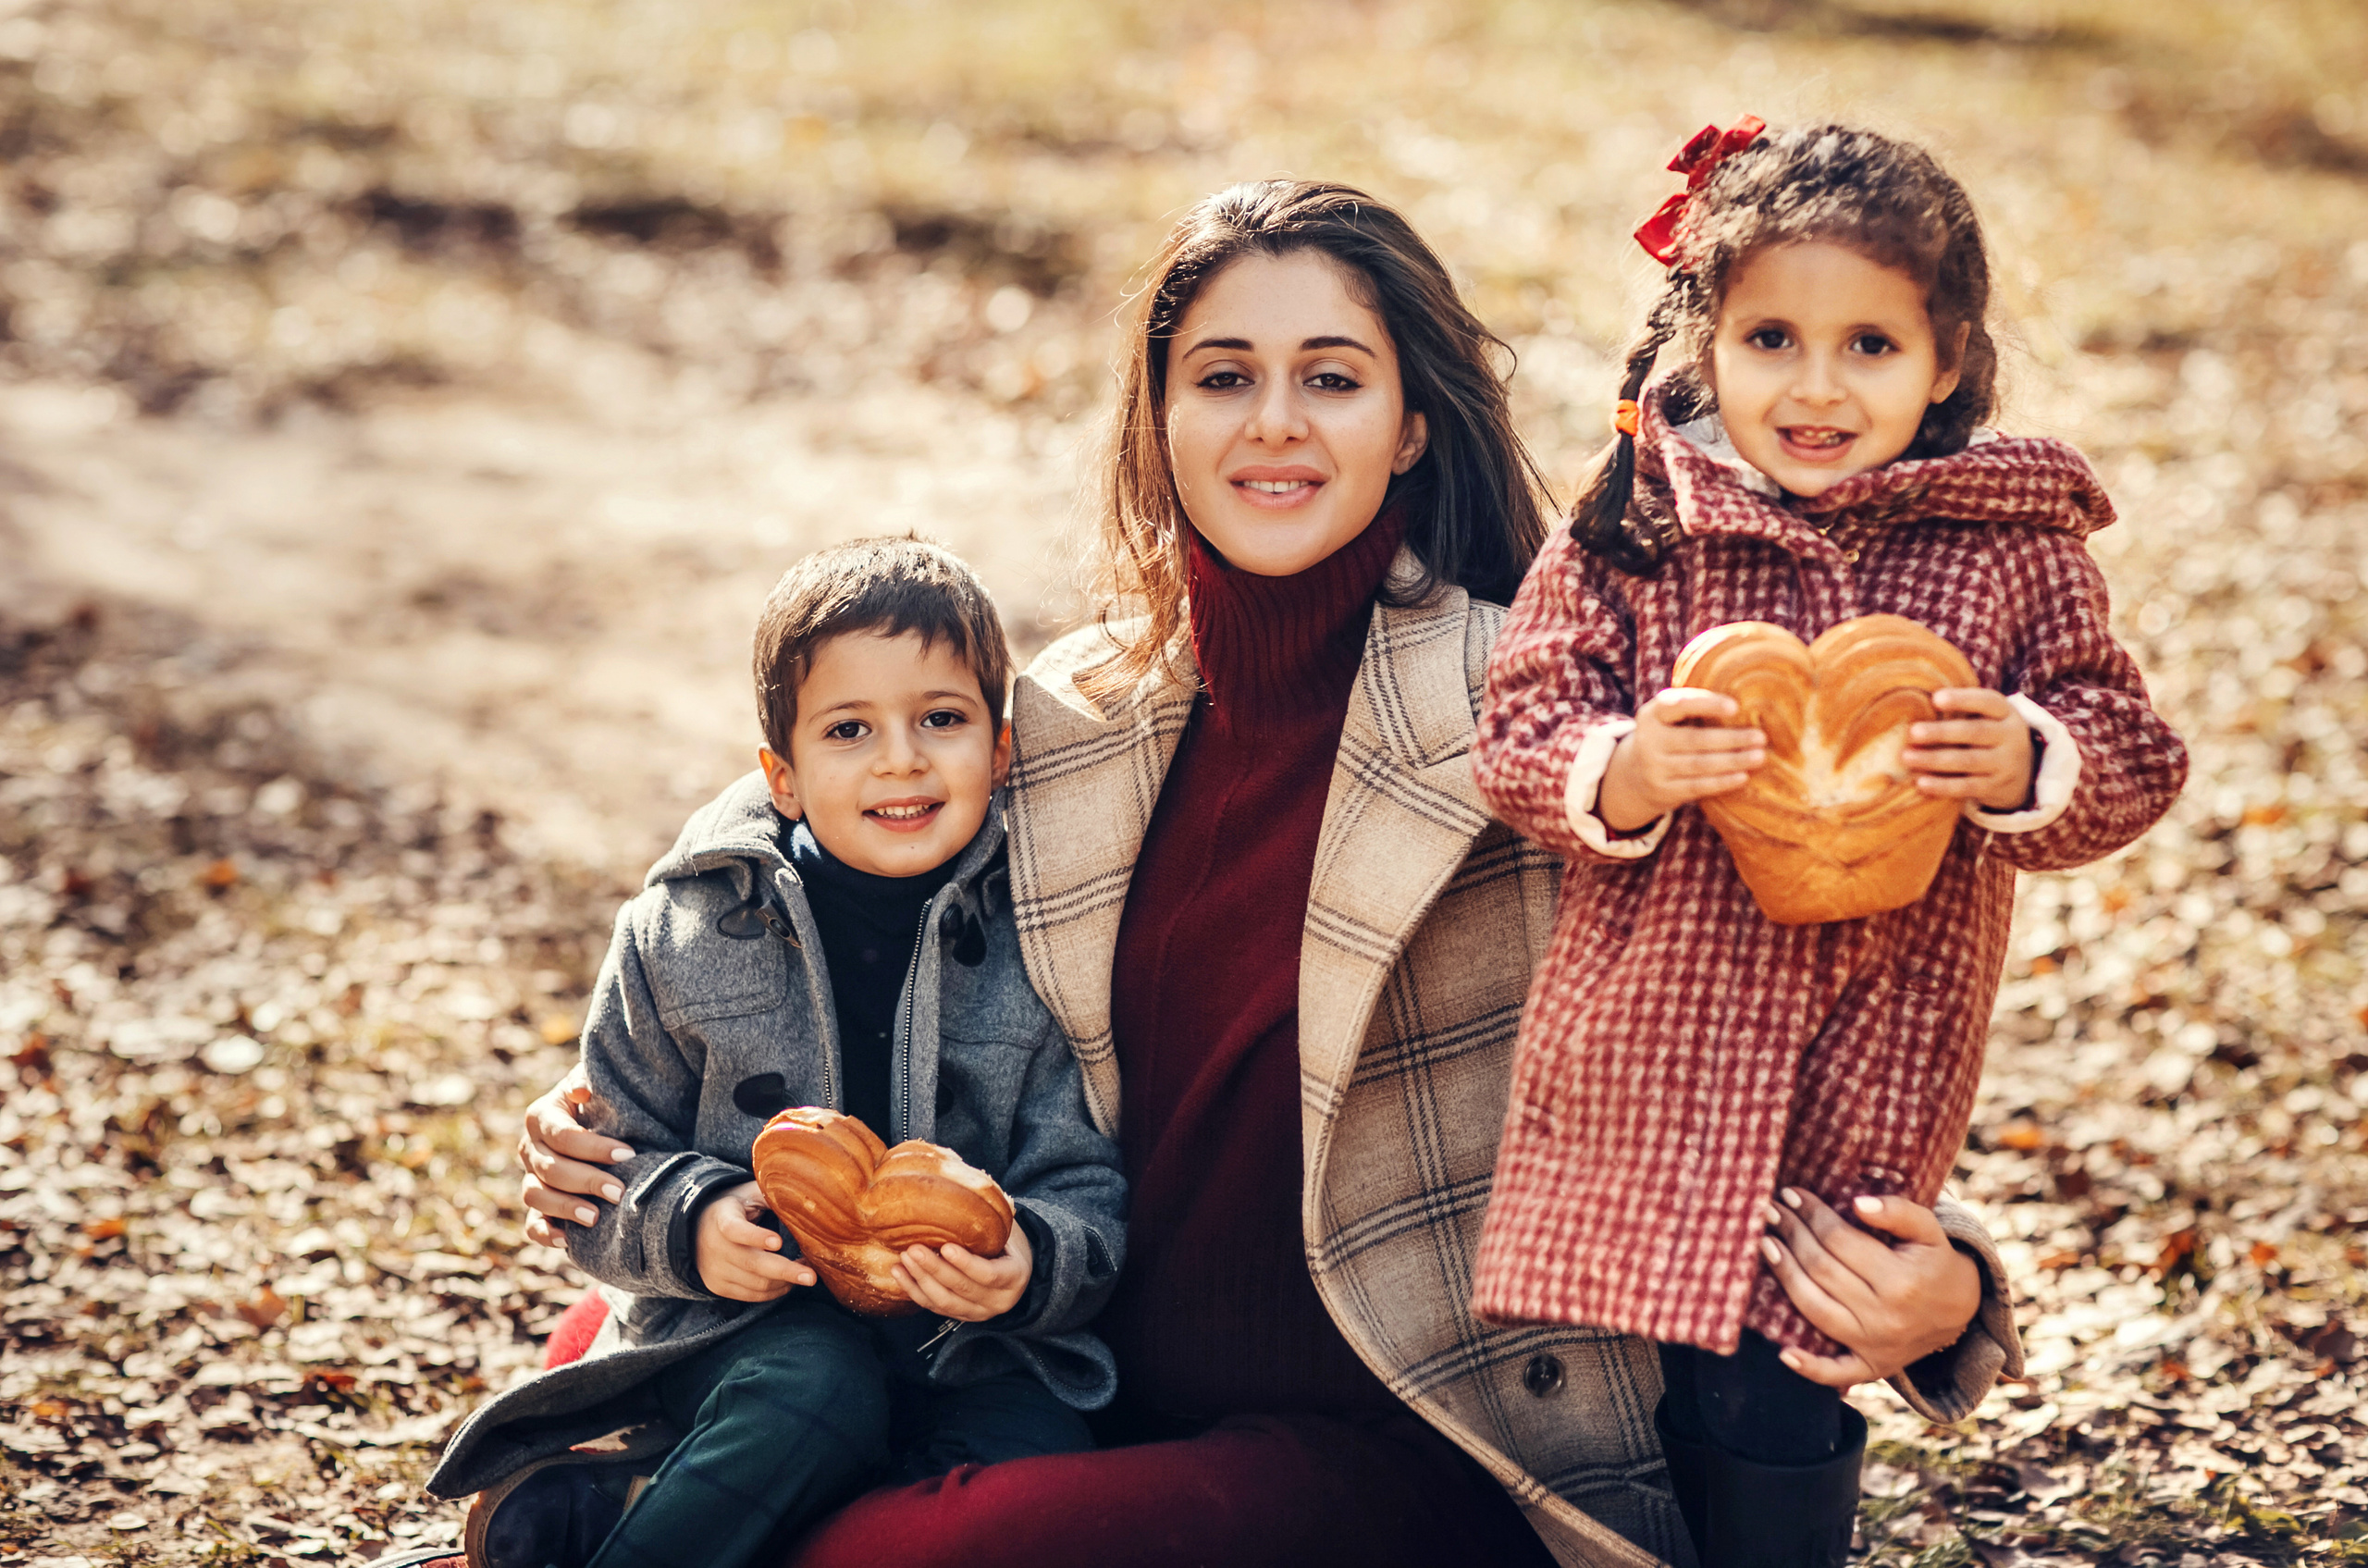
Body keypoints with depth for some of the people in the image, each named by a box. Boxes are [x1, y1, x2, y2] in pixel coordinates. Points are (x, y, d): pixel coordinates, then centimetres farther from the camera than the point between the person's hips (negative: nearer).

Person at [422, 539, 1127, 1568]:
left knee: (1035, 1457, -30)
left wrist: (1030, 1262, -23)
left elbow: (1088, 1189, 0)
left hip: (970, 1348, 2)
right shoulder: (682, 936, 1)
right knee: (819, 1387, -35)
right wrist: (690, 1223, -15)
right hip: (741, 1329, -2)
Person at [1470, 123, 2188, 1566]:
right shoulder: (1634, 536, -2)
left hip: (1873, 1058, -1)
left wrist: (2022, 766, -21)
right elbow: (1524, 731, -3)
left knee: (1766, 1407, -1)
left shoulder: (2016, 554, -1)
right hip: (1650, 1052, 1)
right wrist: (1624, 774, -23)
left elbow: (2128, 758, 0)